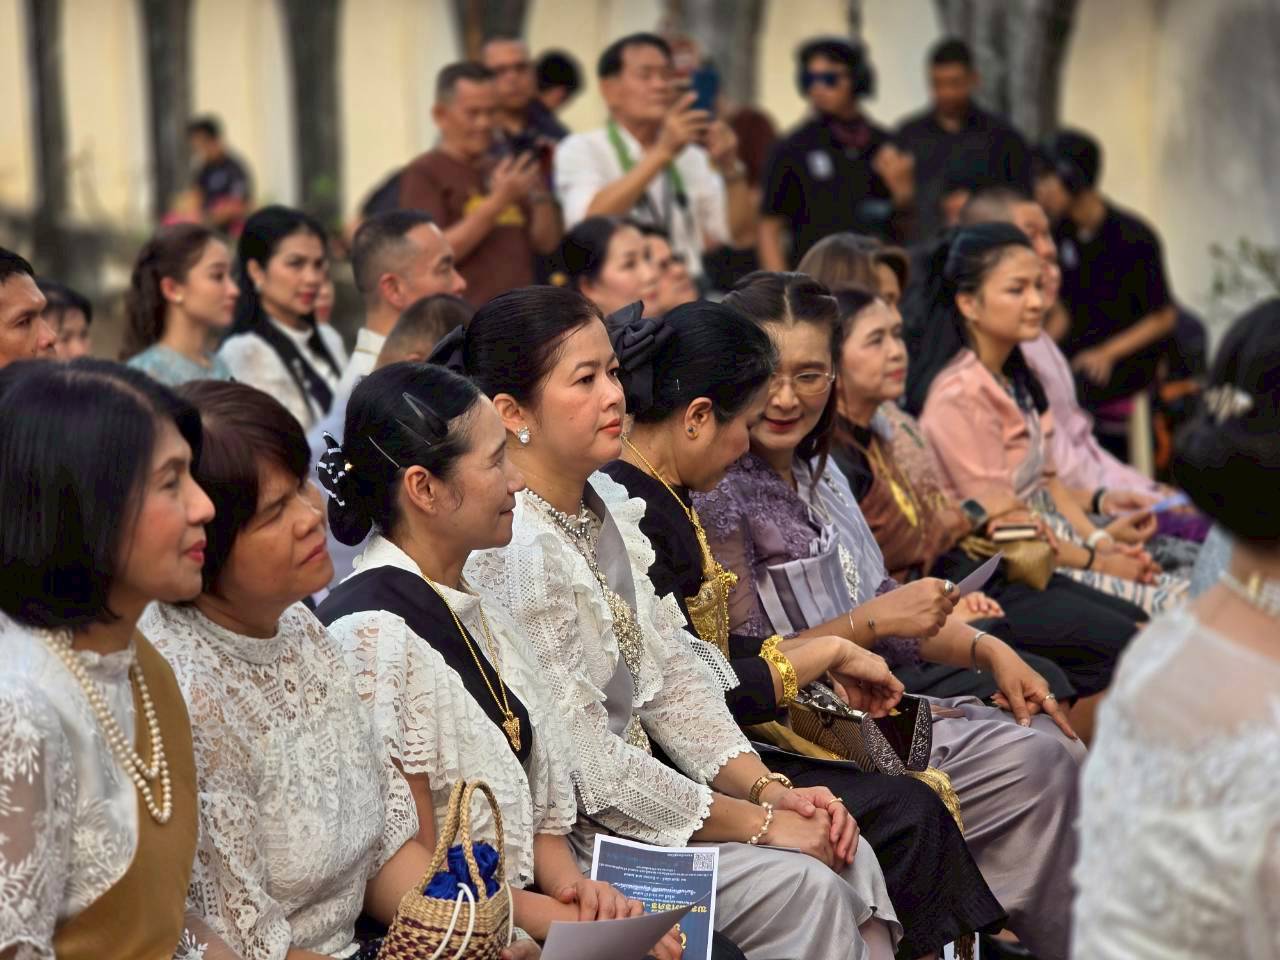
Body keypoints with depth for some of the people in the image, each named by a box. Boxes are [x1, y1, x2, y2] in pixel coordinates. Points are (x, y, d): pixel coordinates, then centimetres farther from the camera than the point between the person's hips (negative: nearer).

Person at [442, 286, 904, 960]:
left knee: (850, 857, -4)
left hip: (633, 785, 9)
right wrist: (759, 822, -15)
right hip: (563, 834, -9)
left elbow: (674, 676, 12)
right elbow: (584, 760, -22)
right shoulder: (509, 550, -21)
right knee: (803, 889, -18)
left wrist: (770, 789, -2)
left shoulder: (608, 507, 9)